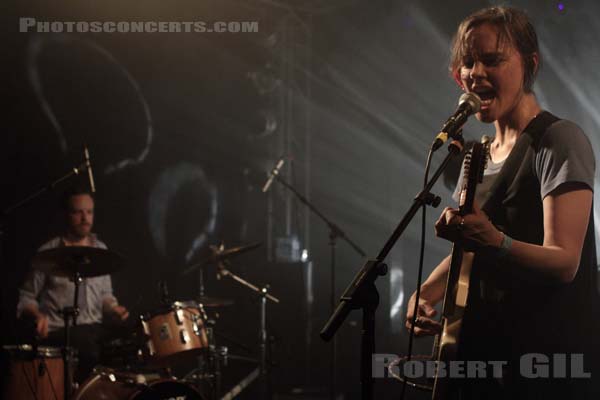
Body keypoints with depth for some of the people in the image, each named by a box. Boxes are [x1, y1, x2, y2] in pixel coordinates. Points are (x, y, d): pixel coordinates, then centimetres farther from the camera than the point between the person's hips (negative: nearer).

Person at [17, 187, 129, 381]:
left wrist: (113, 309, 2)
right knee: (93, 354, -33)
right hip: (58, 333, -5)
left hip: (95, 329, 5)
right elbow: (26, 299, 4)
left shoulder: (100, 250, 13)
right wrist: (37, 315, -16)